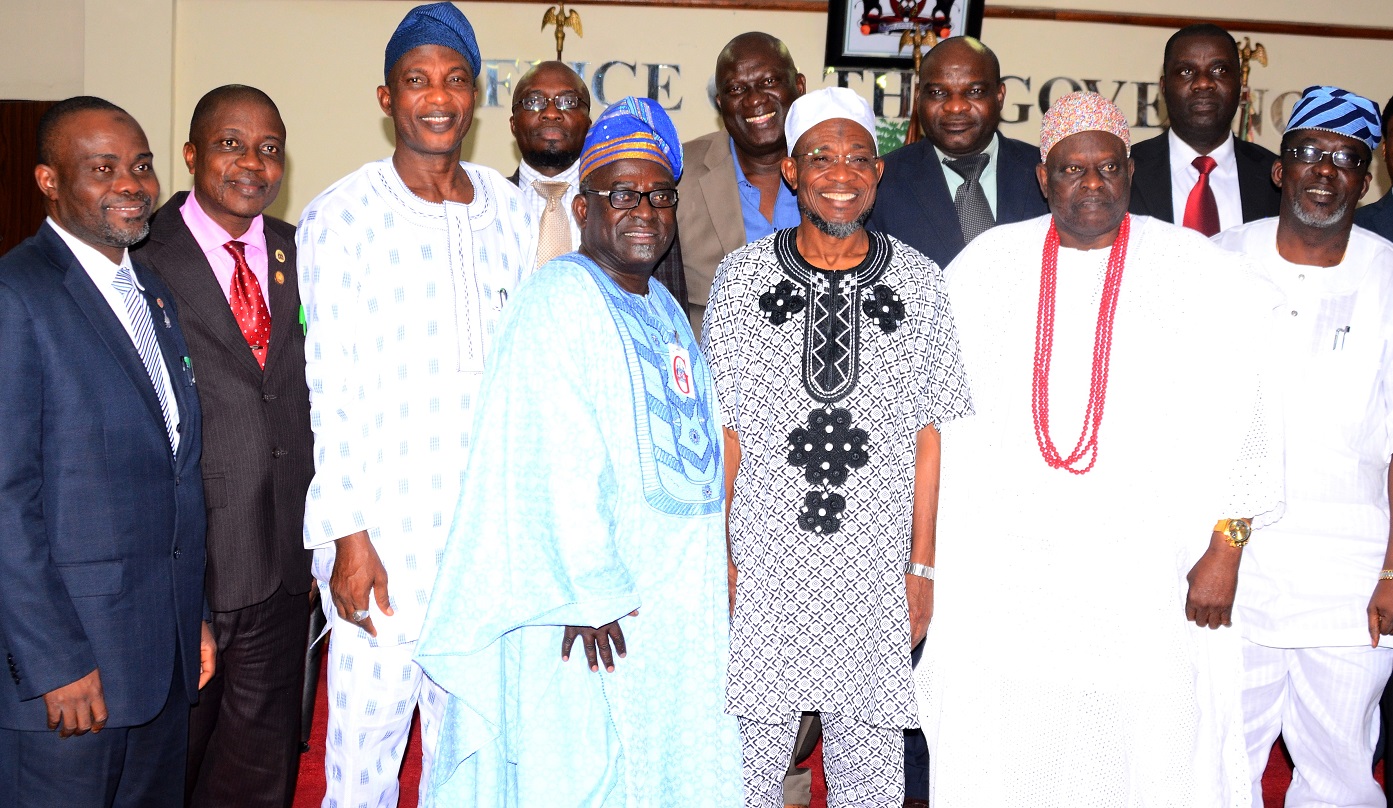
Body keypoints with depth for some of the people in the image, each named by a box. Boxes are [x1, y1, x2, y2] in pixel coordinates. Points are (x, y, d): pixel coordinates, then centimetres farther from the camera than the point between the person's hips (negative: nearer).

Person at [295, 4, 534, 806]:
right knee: (367, 734, 3)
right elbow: (331, 387, -7)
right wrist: (348, 535, -11)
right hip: (384, 526, -4)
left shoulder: (511, 209, 7)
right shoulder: (341, 215, -5)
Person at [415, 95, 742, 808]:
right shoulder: (560, 299, -14)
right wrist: (593, 591, -22)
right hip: (593, 602, -9)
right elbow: (556, 460, -21)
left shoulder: (663, 307, 14)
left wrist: (712, 571, 14)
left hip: (677, 598, 9)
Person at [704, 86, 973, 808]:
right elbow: (724, 428, 2)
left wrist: (922, 565, 1)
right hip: (762, 565, 0)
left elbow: (929, 433, 3)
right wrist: (716, 555, -2)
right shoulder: (741, 276, 1)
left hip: (877, 569, 1)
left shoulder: (918, 282, 2)